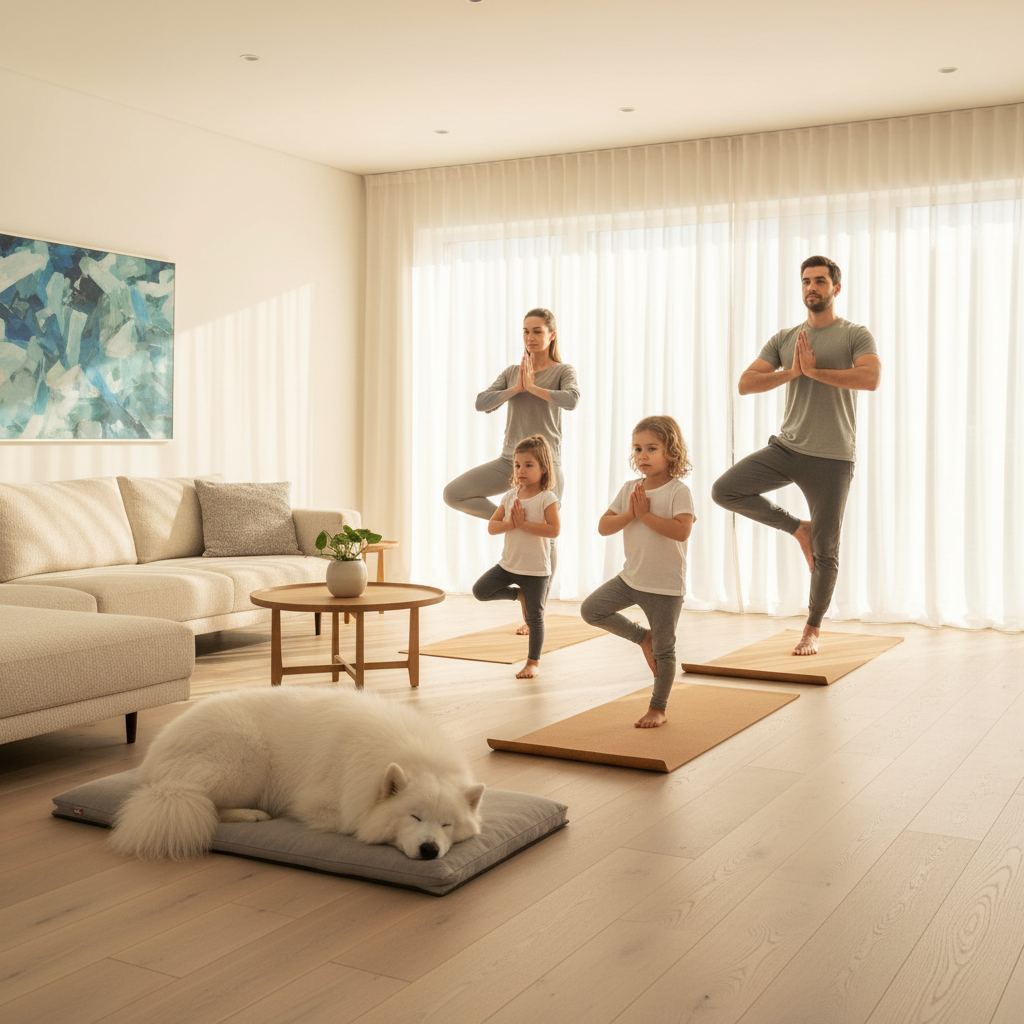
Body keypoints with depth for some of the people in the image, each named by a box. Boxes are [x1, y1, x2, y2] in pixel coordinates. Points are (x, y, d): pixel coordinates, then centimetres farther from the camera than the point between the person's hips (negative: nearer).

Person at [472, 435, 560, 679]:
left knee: (534, 617, 3)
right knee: (480, 590, -7)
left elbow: (554, 530, -23)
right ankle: (518, 594, 15)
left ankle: (533, 662, 19)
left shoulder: (547, 498, -12)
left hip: (535, 569, -5)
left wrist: (524, 523, -24)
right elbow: (491, 526, 2)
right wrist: (510, 523, -18)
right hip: (508, 564, 5)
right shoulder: (510, 496, 4)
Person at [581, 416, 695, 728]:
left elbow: (681, 530, -29)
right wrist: (629, 514, -17)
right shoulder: (630, 489, 3)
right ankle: (642, 636, 13)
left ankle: (658, 709, 22)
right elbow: (603, 527, -1)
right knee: (591, 609, -6)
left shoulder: (678, 491, -13)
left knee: (664, 651, 5)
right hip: (631, 577, 6)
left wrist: (645, 514, -24)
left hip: (666, 585, -5)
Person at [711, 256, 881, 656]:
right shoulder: (784, 338, 9)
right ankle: (797, 527, 7)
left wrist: (815, 370, -18)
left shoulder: (855, 335, -1)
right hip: (786, 447, 4)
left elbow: (871, 378, -20)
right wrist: (791, 371, -13)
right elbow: (745, 383, 0)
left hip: (832, 458, -4)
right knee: (724, 490, -13)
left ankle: (813, 630, 22)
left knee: (825, 552, 2)